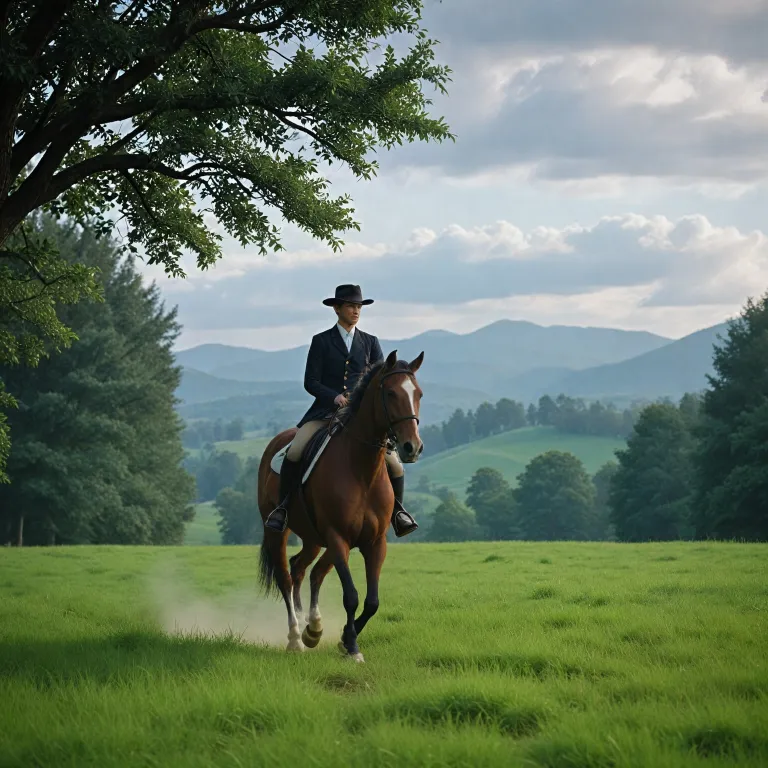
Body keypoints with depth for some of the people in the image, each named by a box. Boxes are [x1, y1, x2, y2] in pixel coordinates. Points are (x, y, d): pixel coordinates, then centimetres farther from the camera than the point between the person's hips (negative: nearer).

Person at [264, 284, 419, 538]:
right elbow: (310, 382, -1)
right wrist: (334, 396, -19)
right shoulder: (321, 341, 6)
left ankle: (397, 510, 12)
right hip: (326, 410, -2)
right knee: (294, 452, -25)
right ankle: (283, 506, -4)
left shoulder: (370, 342, 13)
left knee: (394, 464, -13)